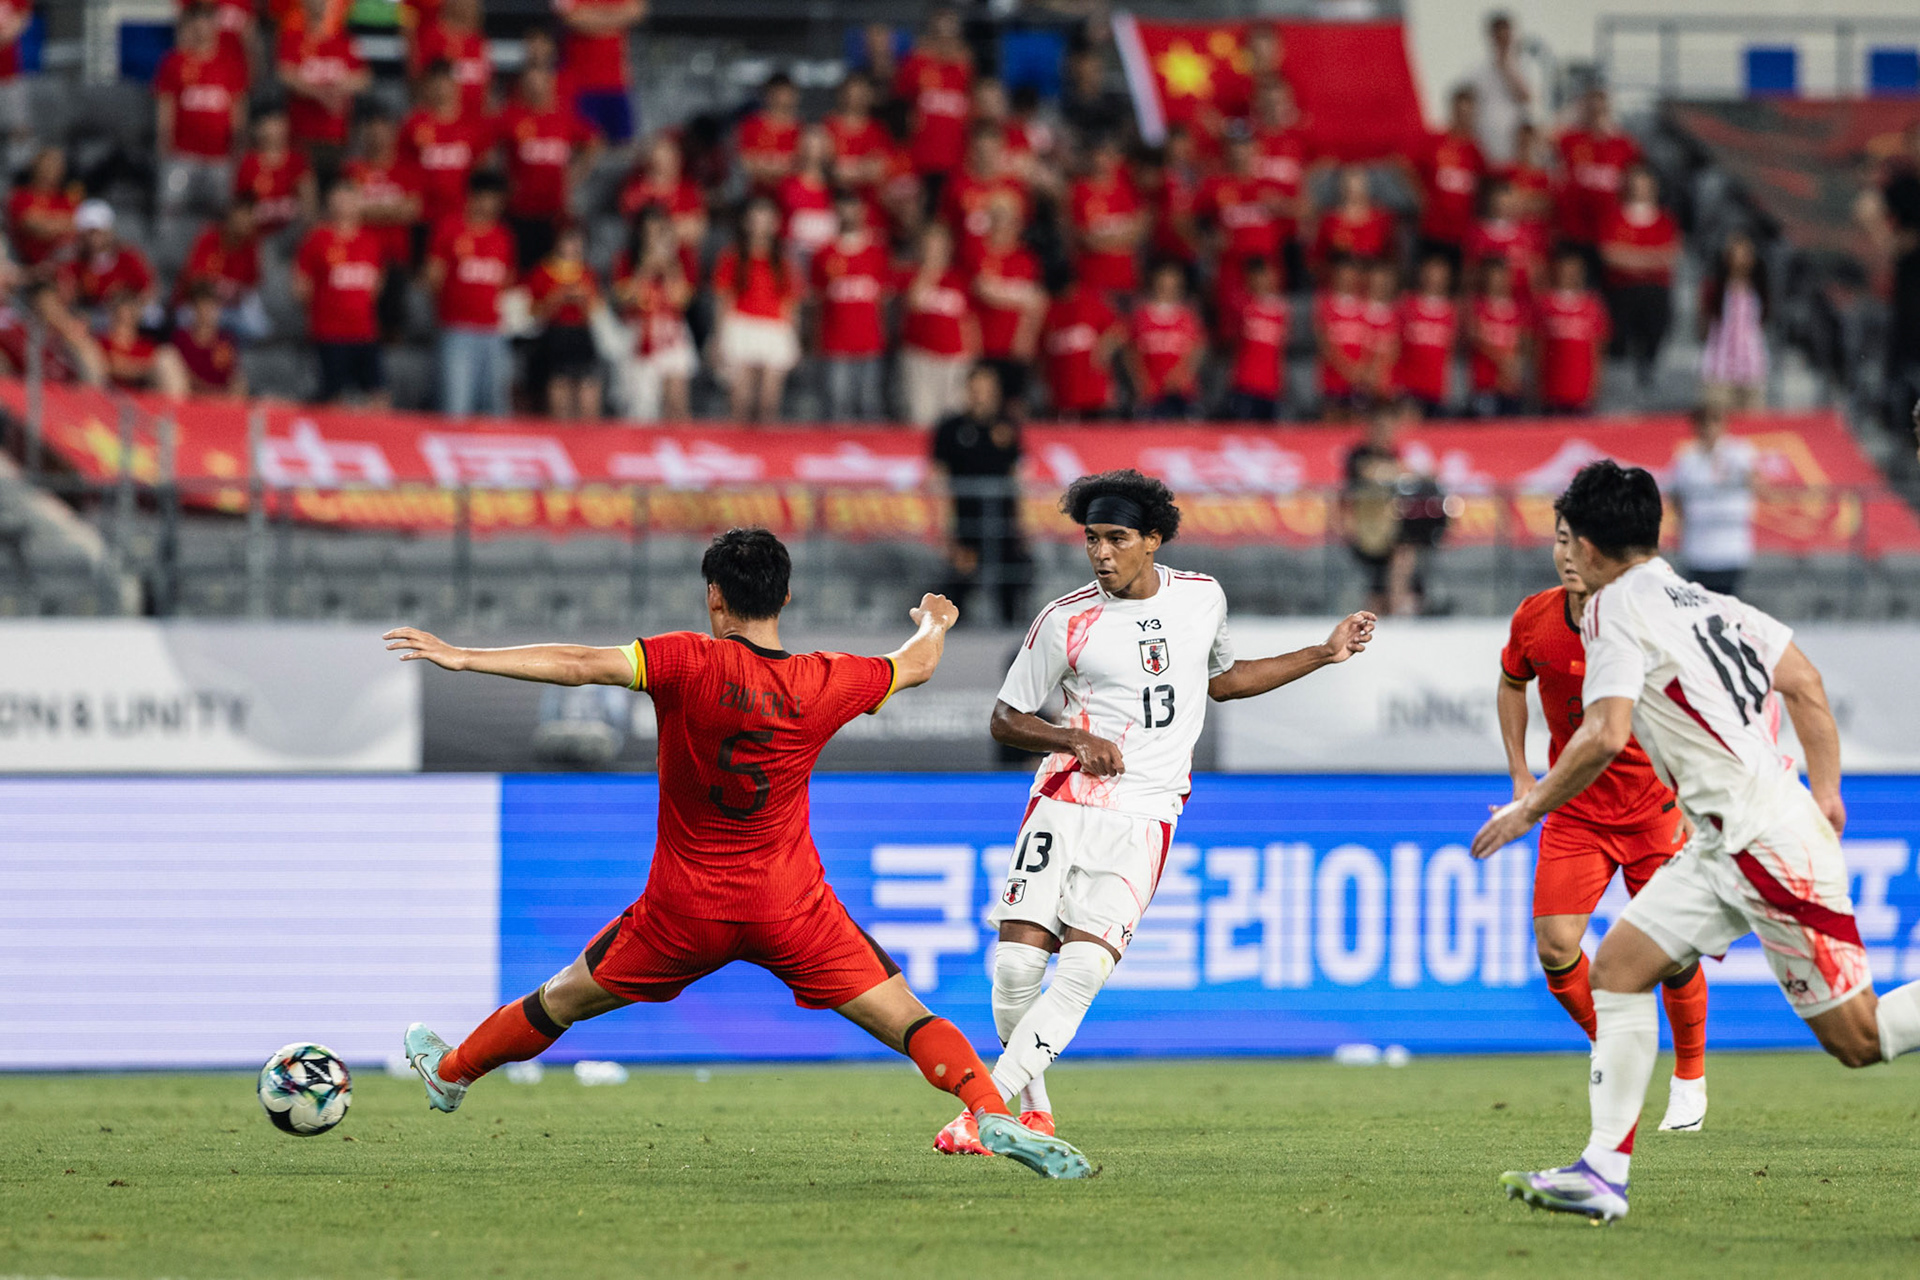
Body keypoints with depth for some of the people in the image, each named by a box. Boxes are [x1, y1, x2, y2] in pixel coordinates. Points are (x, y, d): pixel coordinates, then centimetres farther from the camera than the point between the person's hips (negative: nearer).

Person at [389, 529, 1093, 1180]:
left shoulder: (691, 661, -14)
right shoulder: (828, 681, -5)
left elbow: (580, 664, -23)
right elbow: (916, 664, 14)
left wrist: (461, 657, -19)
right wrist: (934, 621, 38)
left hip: (685, 909, 0)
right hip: (791, 905, 0)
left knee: (565, 998, 20)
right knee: (903, 1017, 1)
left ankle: (451, 1072, 40)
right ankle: (994, 1115, -20)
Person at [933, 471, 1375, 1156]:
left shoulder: (1202, 598, 7)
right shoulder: (1066, 622, -2)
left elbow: (1221, 679, 28)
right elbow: (1007, 719, 6)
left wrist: (1325, 653, 27)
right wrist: (1075, 740, -12)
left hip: (1142, 818, 1)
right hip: (1065, 803, -1)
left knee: (1083, 970, -17)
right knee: (1016, 963, -11)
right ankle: (1033, 1109, 13)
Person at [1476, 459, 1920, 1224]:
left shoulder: (1617, 607, -10)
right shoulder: (1705, 602, 15)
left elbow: (1606, 736, -20)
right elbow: (1805, 686, 18)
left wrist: (1531, 808, -7)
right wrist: (1825, 793, 23)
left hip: (1771, 845, -9)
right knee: (1617, 969, 6)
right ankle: (1603, 1173, 2)